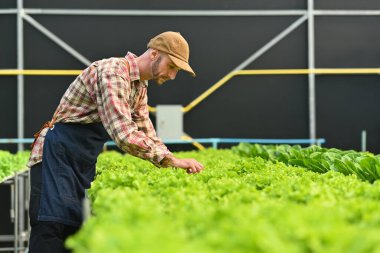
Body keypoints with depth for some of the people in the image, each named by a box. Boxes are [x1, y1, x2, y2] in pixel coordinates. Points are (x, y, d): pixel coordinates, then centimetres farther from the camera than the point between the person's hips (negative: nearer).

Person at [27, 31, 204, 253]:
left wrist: (173, 163, -1)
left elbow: (146, 134, 15)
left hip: (85, 161, 10)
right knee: (53, 232, -14)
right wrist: (171, 160, -28)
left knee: (76, 231, 8)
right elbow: (124, 135, -32)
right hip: (59, 155, -10)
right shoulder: (112, 72, -22)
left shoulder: (140, 87, 10)